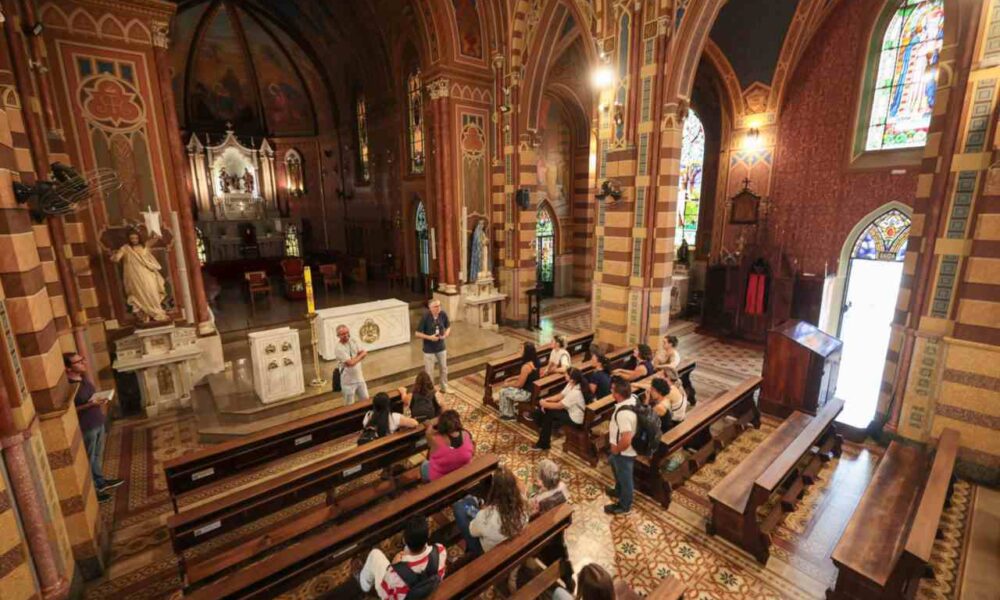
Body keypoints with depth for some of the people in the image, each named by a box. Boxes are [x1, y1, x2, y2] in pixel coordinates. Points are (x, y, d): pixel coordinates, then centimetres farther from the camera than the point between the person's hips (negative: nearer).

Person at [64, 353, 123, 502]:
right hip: (86, 427, -8)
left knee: (98, 455, 22)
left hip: (98, 422, 8)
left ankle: (101, 481, 38)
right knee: (88, 459, 7)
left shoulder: (83, 377, 3)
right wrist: (89, 405, -28)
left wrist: (99, 401, 2)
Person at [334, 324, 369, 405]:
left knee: (366, 400, 17)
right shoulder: (338, 348, -21)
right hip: (348, 381, -6)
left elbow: (363, 353, 2)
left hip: (359, 377, 6)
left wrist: (354, 358, -18)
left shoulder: (353, 341, 1)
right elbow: (350, 363, -25)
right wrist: (361, 355, -11)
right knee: (350, 405, 8)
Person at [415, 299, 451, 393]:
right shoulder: (425, 317, -21)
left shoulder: (443, 314, -11)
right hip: (429, 349, -4)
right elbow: (418, 333, -15)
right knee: (429, 372, 9)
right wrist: (430, 337, -26)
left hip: (441, 347, 4)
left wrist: (446, 335, -15)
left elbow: (448, 327, 5)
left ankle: (444, 388, 41)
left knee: (444, 369, 20)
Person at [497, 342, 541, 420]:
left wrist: (508, 384, -2)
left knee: (503, 391, 6)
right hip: (533, 389, 9)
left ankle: (507, 414, 24)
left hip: (527, 393, -9)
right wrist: (511, 378, 10)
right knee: (509, 388, 23)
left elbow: (519, 384, -19)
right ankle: (513, 411, 33)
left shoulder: (526, 366, -29)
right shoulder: (534, 361, -1)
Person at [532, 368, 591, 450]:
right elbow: (560, 395, 4)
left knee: (548, 413, -11)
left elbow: (559, 406, -26)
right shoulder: (571, 384, -5)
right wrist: (546, 400, -9)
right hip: (570, 409, 9)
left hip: (575, 418, -9)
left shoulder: (576, 393, -33)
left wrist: (545, 404, -13)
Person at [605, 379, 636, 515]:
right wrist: (612, 430, 10)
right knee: (616, 468, 33)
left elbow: (626, 440, -39)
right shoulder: (632, 398, -12)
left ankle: (624, 505, 42)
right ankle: (619, 491, 57)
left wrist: (616, 449, -19)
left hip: (624, 452, -9)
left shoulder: (624, 413, -40)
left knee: (624, 477, 16)